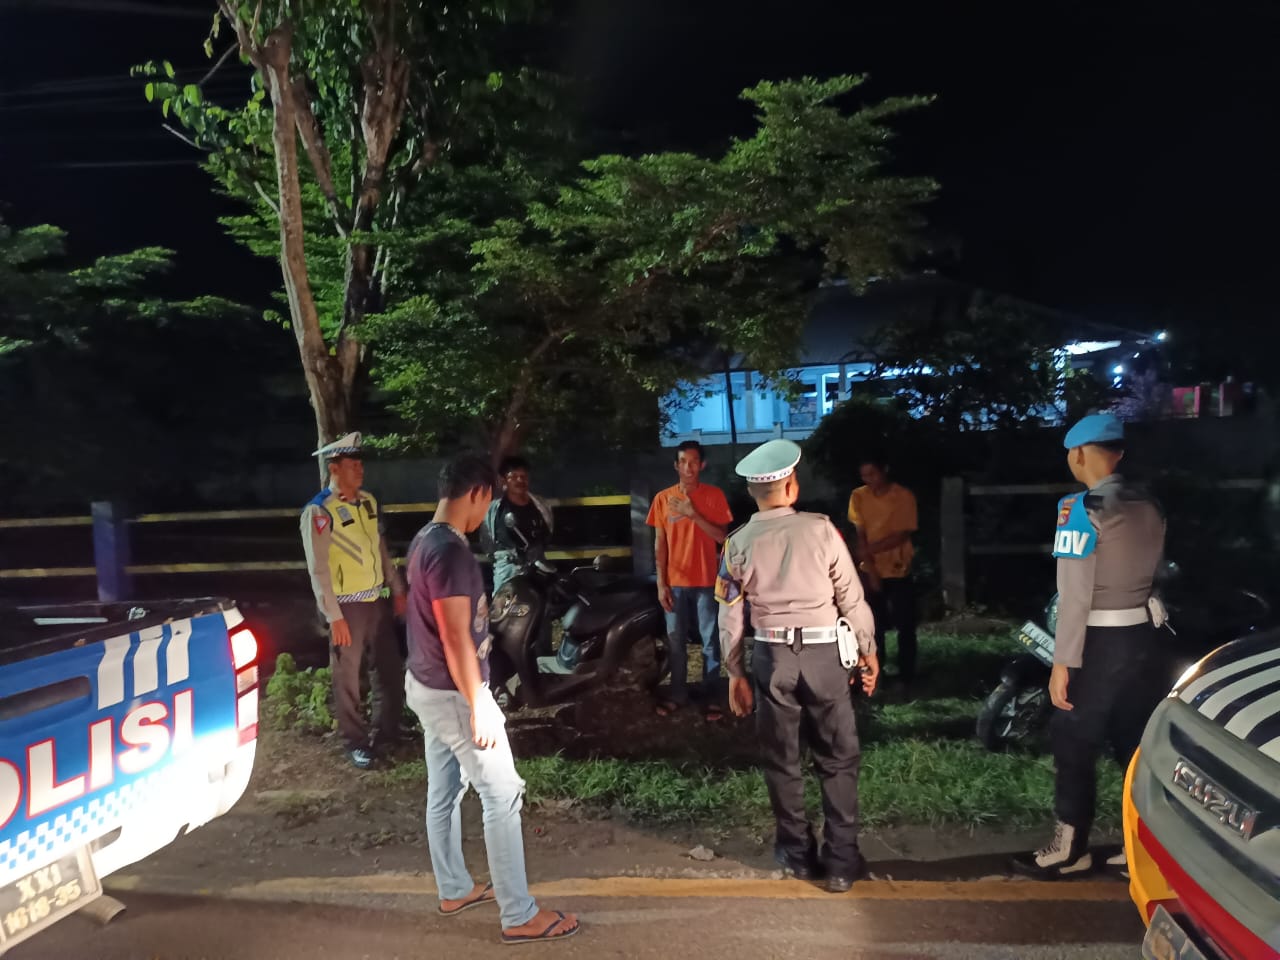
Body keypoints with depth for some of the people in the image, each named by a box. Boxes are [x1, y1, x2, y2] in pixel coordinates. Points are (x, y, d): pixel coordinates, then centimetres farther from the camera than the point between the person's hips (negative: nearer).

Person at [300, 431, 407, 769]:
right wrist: (333, 617, -19)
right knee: (348, 677, 9)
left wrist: (397, 590, 13)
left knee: (389, 667, 16)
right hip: (347, 606, -7)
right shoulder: (319, 511, -17)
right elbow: (318, 568, -18)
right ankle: (355, 742, 25)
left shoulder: (368, 500, 5)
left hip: (377, 600, 7)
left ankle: (387, 731, 34)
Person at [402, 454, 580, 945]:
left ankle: (454, 889, 36)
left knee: (444, 791, 20)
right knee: (503, 796, 0)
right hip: (452, 693, -10)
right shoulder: (451, 551, -25)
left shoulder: (424, 540, 6)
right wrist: (478, 708, -20)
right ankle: (519, 916, 10)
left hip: (425, 686, 10)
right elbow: (455, 637, -26)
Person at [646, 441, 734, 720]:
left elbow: (721, 537, -8)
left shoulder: (714, 495, -2)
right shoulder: (663, 498, 2)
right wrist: (661, 583, -1)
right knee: (675, 641, 8)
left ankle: (712, 696, 13)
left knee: (710, 641, 4)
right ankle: (678, 693, 20)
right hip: (675, 582, 2)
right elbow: (659, 544, 4)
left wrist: (692, 513, -17)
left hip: (707, 581, -2)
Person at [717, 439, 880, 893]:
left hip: (772, 656, 1)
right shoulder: (820, 529, -7)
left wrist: (735, 673, 12)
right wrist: (868, 651, 9)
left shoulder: (738, 543, -2)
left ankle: (797, 852, 28)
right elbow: (851, 597, -3)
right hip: (826, 654, -1)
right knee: (838, 758, 12)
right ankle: (842, 861, 17)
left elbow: (730, 618, 2)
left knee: (782, 759, 15)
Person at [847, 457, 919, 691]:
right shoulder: (858, 497, -3)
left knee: (905, 627, 2)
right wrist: (871, 570, -11)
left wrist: (869, 550, -23)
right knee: (874, 627, 7)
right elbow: (860, 536, -4)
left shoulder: (904, 496, -11)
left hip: (899, 570, -2)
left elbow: (903, 534, -14)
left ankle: (905, 678, 13)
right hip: (871, 571, 2)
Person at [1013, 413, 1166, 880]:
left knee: (1074, 746, 6)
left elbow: (1074, 595, -20)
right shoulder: (1149, 507, 6)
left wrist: (1062, 662, -17)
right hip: (1142, 636, 7)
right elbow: (1149, 572, 13)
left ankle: (1070, 850, 18)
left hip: (1099, 642, -7)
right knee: (1139, 745, 15)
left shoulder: (1081, 508, -17)